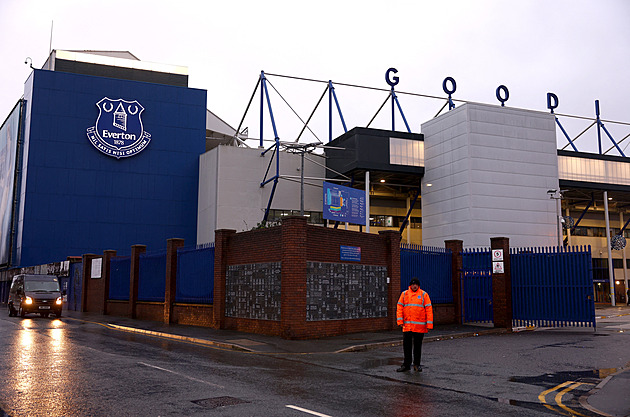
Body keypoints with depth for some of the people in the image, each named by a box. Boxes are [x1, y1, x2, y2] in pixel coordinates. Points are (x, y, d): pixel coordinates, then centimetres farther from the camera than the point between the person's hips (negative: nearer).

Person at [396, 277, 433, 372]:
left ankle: (417, 364, 19)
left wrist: (429, 325, -8)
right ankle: (406, 364, 15)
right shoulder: (404, 294, 8)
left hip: (419, 327, -2)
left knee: (417, 346, 6)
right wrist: (400, 320, -6)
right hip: (407, 326, 2)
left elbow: (429, 310, -2)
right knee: (406, 345, 5)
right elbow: (399, 307, 6)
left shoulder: (424, 295, 1)